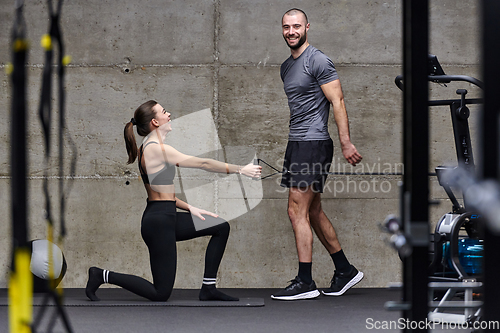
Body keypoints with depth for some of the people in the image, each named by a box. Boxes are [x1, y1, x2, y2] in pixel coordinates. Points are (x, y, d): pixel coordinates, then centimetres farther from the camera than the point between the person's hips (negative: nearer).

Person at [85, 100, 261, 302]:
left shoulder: (148, 148, 12)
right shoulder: (156, 149, -18)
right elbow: (203, 163, -16)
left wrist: (190, 209, 7)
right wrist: (240, 170, -10)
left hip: (166, 217, 10)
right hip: (158, 222, -10)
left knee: (221, 228, 13)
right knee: (161, 293, -4)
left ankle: (208, 289, 15)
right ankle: (104, 276, 5)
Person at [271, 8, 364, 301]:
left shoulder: (318, 61, -10)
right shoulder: (287, 67, 17)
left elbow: (338, 102, -15)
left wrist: (346, 143, -20)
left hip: (314, 144, -10)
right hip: (297, 144, 10)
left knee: (298, 211, -11)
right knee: (313, 212, 13)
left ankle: (305, 282, -9)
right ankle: (345, 271, 22)